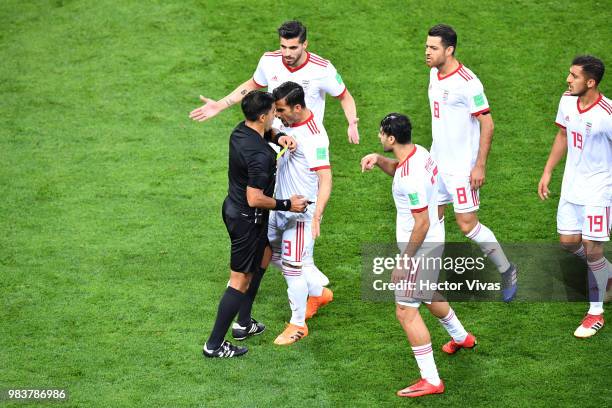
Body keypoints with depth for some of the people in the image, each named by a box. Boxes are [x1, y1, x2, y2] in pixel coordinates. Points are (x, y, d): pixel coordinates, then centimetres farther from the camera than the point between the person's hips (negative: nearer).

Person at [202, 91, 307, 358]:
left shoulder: (241, 130, -2)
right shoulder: (259, 156, -31)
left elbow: (262, 134, 23)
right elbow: (255, 199, -30)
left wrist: (277, 137, 2)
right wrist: (287, 205, -18)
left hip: (232, 207, 10)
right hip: (248, 220, -10)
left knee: (264, 256, 29)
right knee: (241, 281, 1)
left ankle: (245, 324, 37)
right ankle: (214, 344, 7)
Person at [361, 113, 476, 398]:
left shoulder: (410, 178, -30)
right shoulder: (418, 152, -1)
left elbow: (422, 224, -26)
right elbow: (397, 170, 23)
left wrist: (404, 262, -20)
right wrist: (378, 160, 2)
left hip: (420, 246, -10)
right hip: (434, 240, 10)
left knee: (406, 310, -7)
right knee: (428, 297, 31)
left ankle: (431, 380, -3)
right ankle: (461, 337, 55)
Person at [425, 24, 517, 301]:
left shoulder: (467, 82, -21)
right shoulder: (435, 74, 5)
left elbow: (487, 124, -18)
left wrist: (480, 166, -19)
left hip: (462, 166, -8)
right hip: (437, 162, 8)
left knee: (467, 224, -4)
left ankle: (506, 270, 14)